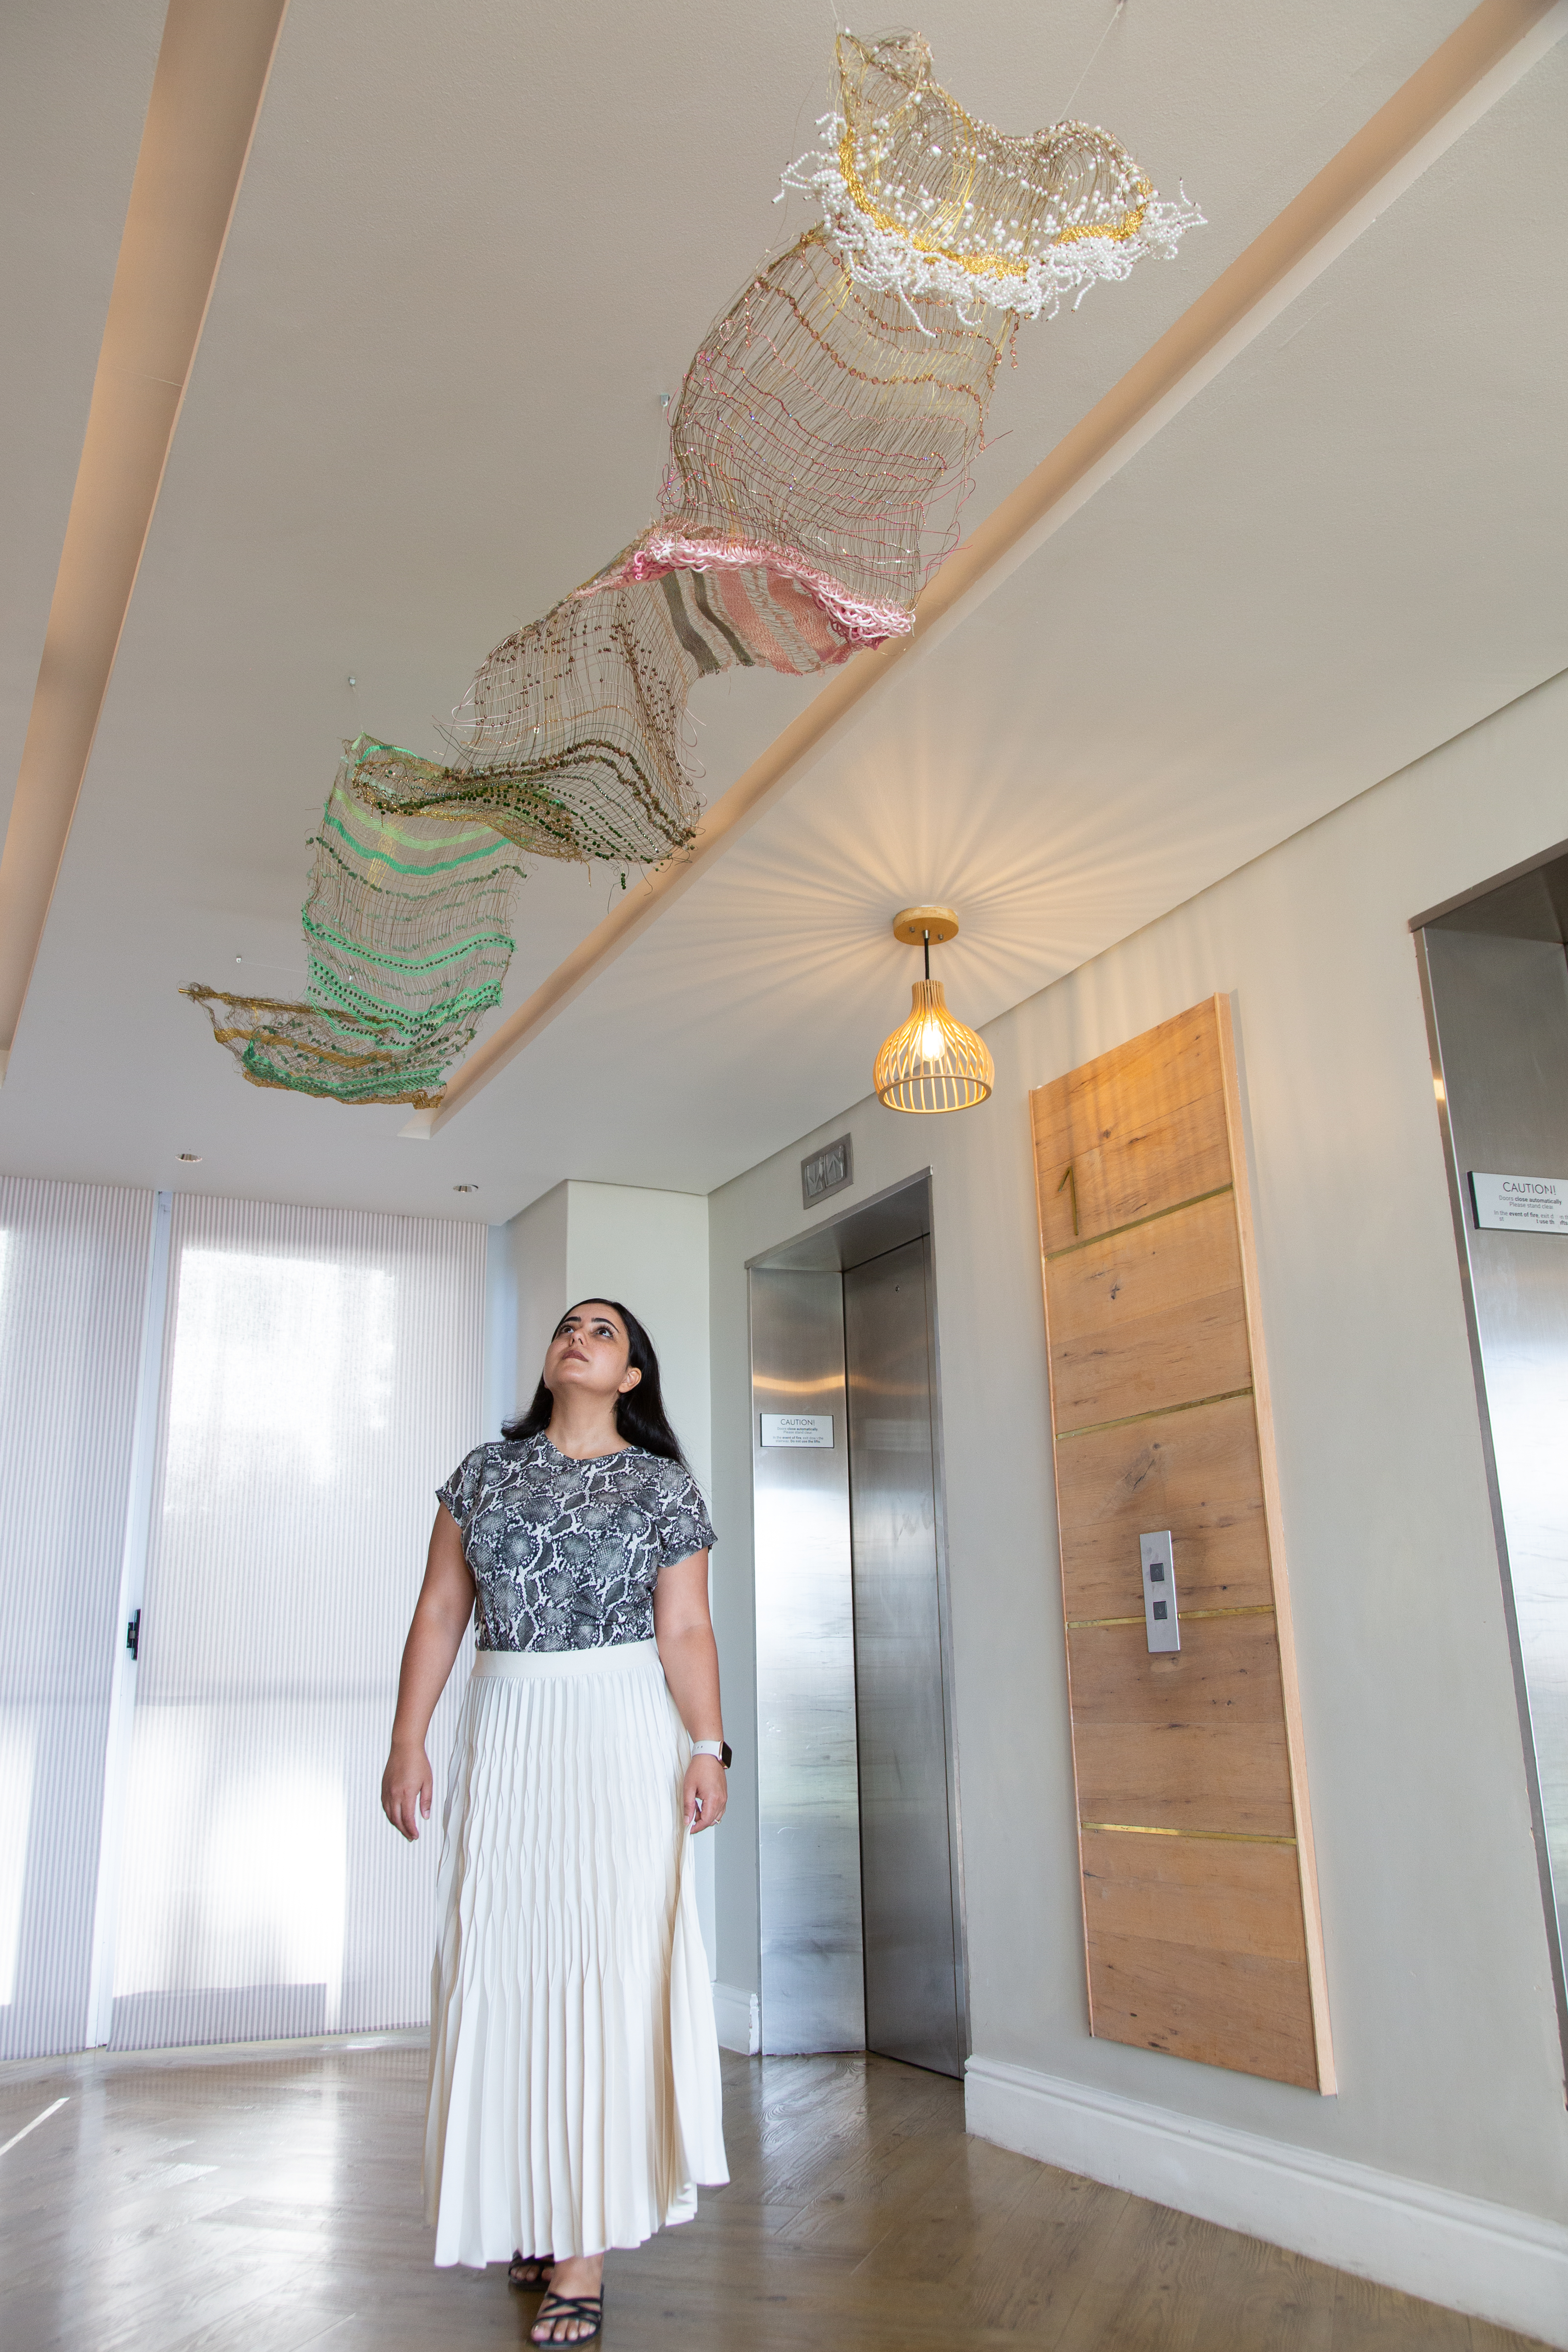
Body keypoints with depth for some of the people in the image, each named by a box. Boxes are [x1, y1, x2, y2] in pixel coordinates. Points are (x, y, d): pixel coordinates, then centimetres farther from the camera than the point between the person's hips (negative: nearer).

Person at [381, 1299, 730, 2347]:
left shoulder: (663, 1485, 3)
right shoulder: (489, 1468, 10)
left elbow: (686, 1630, -1)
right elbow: (442, 1609, 8)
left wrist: (707, 1748, -11)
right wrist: (409, 1739, 2)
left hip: (622, 1732, -3)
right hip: (504, 1732, 3)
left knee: (608, 1962, -5)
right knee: (502, 1961, 4)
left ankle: (584, 2252, 3)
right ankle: (529, 2210, 22)